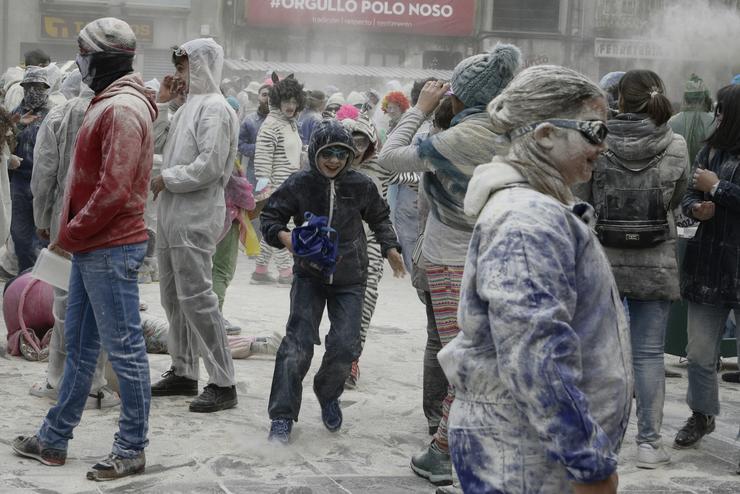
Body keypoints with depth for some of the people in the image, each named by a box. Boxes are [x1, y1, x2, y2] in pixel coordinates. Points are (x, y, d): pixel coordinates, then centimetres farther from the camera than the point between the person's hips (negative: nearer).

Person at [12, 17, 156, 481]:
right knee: (79, 346, 16)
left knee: (124, 348, -1)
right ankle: (53, 440, 26)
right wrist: (73, 234, 13)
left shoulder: (123, 109, -17)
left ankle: (132, 449, 8)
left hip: (111, 250, -11)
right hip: (92, 248, 11)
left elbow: (114, 190, -24)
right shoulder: (108, 104, 16)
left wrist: (69, 235, -15)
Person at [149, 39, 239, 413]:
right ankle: (183, 372, 25)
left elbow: (210, 166, -21)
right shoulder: (189, 106, 18)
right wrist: (160, 101, 12)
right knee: (173, 295, 15)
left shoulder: (214, 107, -12)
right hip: (172, 213, 10)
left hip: (196, 216, -10)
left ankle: (223, 384, -7)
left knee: (196, 297, -11)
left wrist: (166, 179, -12)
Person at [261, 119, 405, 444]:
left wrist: (390, 247, 8)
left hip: (349, 278, 1)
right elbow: (270, 216, -2)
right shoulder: (299, 185, -9)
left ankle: (328, 395, 24)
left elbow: (379, 218, 16)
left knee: (345, 345, -7)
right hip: (309, 275, -1)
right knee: (298, 342, -12)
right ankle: (282, 415, -4)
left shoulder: (361, 186, -4)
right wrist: (283, 235, -21)